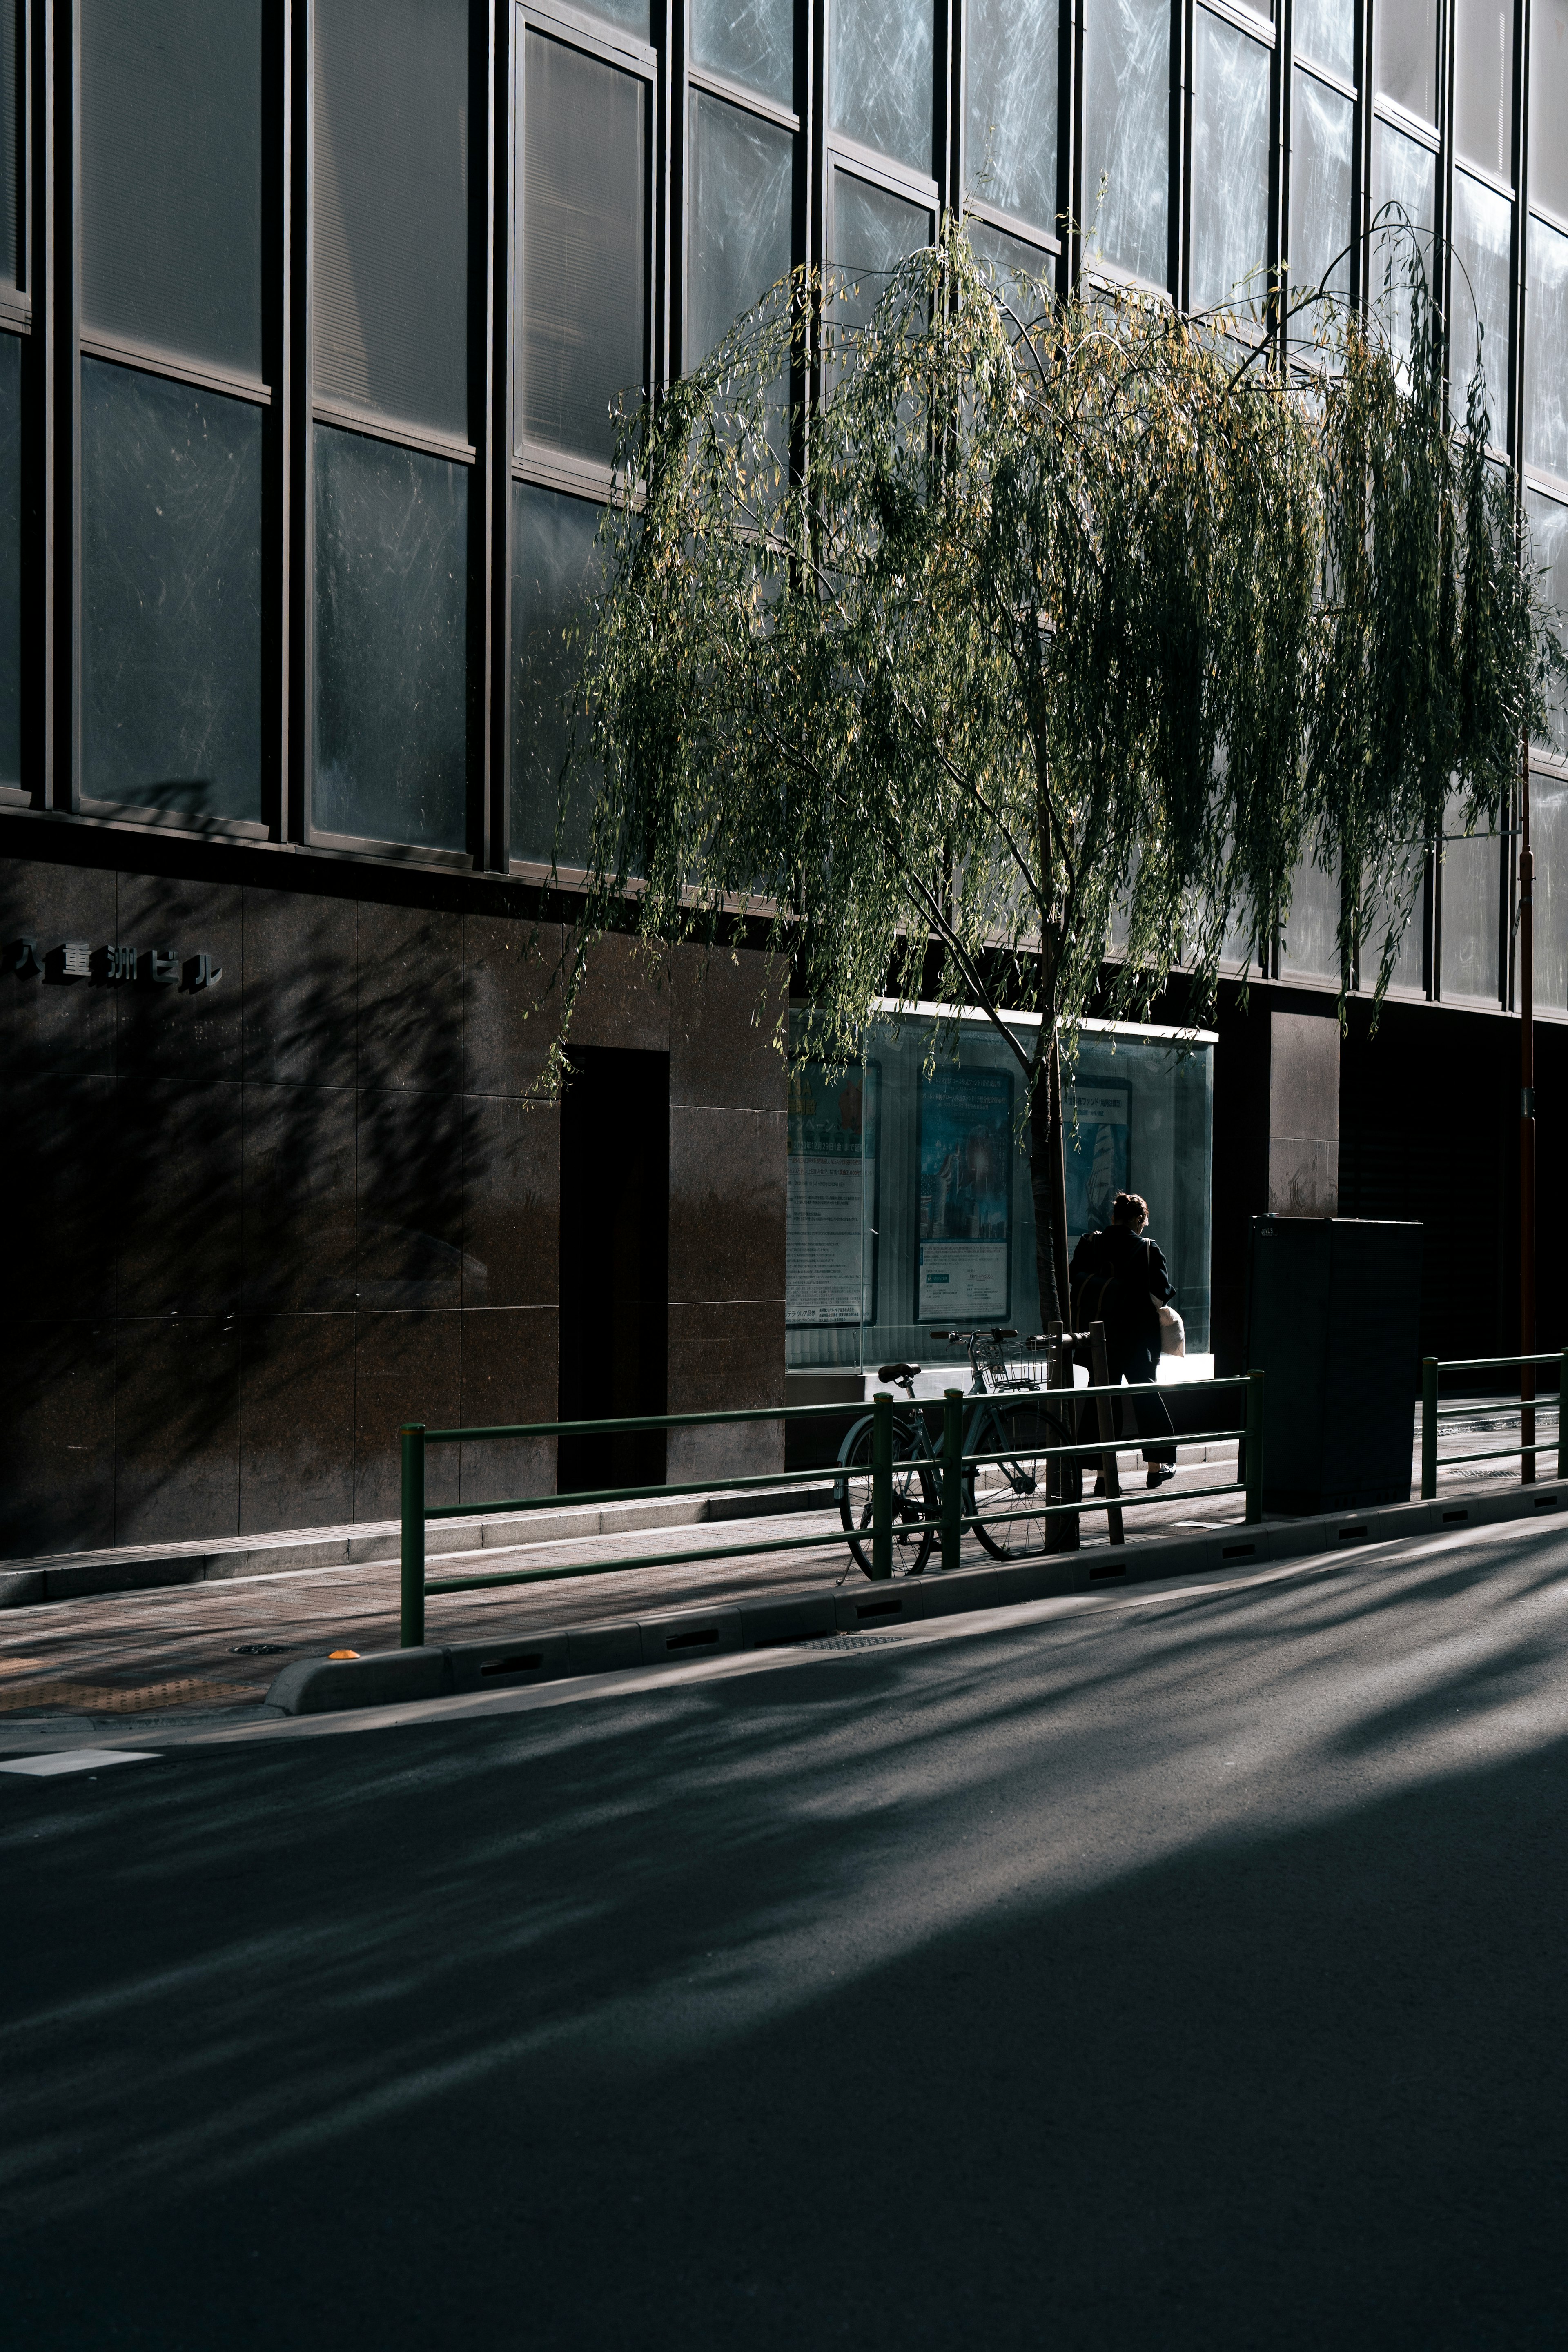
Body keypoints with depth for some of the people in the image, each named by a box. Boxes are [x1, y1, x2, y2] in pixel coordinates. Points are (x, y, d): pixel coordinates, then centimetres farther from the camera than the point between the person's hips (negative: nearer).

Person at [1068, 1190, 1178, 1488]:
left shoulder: (1089, 1244, -2)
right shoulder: (1148, 1250, -10)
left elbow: (1074, 1279, 3)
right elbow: (1163, 1293, -9)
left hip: (1099, 1338, 2)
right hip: (1138, 1338, -2)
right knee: (1146, 1397, 15)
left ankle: (1103, 1474, 0)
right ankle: (1157, 1466, 24)